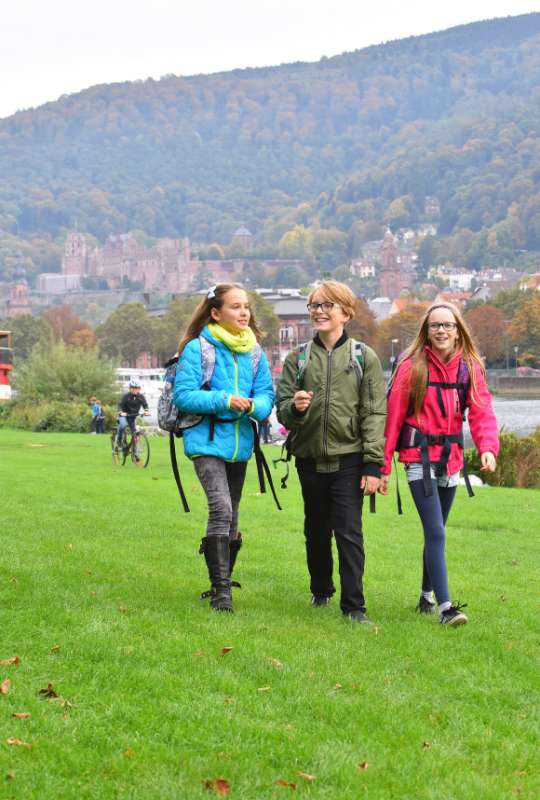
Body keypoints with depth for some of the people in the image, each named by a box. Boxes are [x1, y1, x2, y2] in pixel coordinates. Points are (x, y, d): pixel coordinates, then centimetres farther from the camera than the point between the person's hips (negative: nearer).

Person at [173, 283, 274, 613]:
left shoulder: (255, 351, 7)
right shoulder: (197, 348, -9)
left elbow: (267, 394, 6)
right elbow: (183, 395, -12)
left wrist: (255, 405, -18)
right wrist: (224, 400, -21)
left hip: (240, 443, 6)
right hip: (208, 441, -6)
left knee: (231, 516, 15)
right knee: (221, 509, -21)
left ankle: (222, 581, 29)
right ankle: (222, 589, -19)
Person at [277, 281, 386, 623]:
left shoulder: (365, 357, 0)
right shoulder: (298, 357, 7)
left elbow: (375, 414, -3)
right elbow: (283, 409, 7)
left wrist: (373, 465, -10)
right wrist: (295, 407, -18)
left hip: (348, 458, -3)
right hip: (310, 457, 3)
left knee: (349, 531, -7)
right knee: (316, 530, 15)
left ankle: (354, 605, -2)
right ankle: (321, 590, 34)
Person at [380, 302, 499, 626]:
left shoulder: (470, 368, 3)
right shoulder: (412, 366, -7)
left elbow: (482, 412, -7)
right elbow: (393, 417, -7)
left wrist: (488, 447, -26)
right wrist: (383, 465, -9)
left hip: (451, 457, 4)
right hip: (420, 457, -4)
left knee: (436, 531, 15)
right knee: (436, 532, -12)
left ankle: (427, 597, 29)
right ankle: (446, 606, -14)